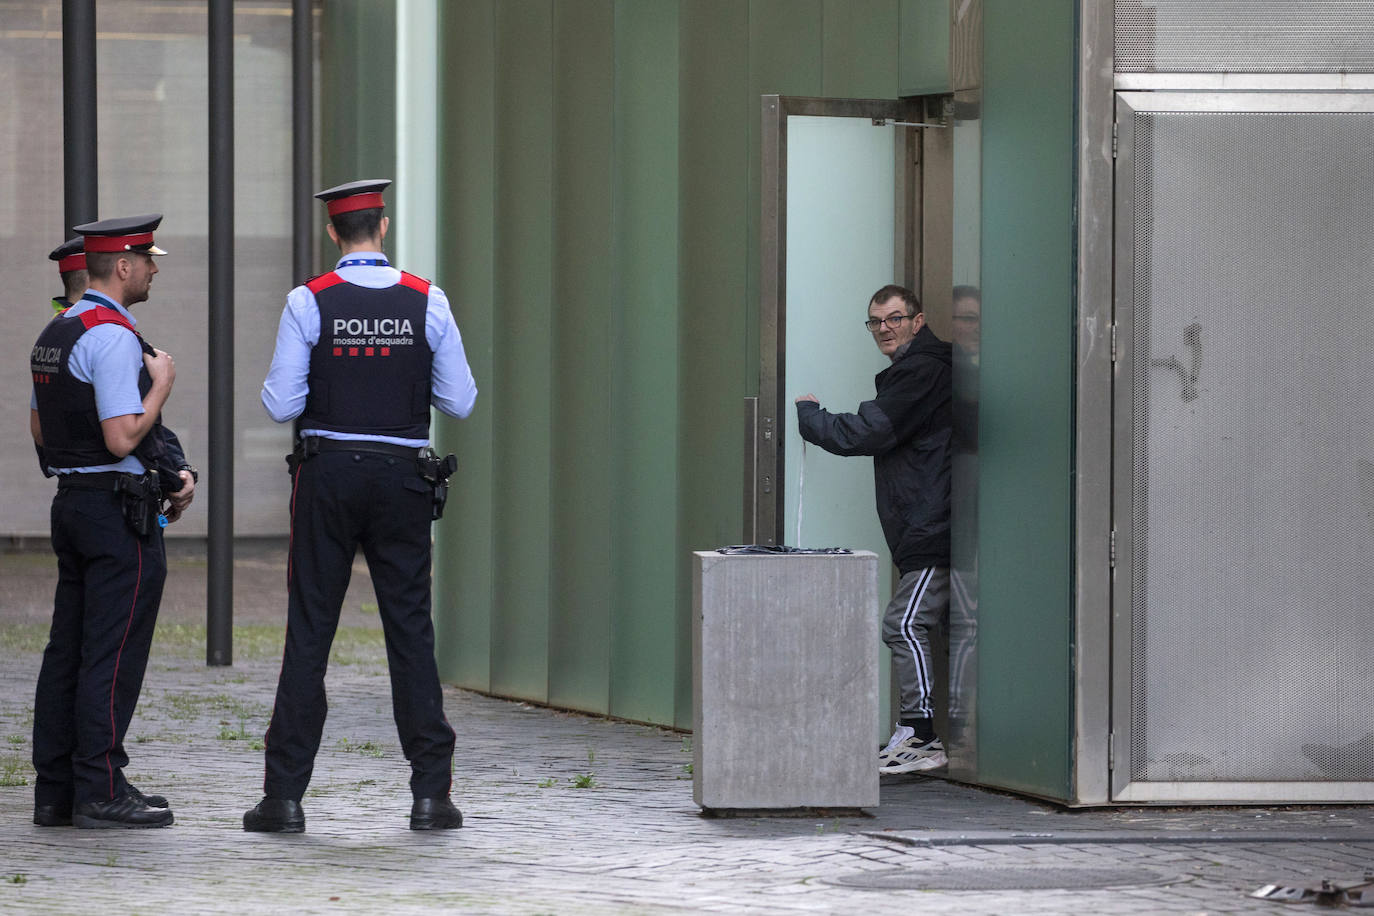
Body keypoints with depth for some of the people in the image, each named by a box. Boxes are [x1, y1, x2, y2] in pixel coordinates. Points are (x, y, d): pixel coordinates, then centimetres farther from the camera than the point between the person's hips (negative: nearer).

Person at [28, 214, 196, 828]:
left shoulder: (55, 332, 14)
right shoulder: (113, 336, -16)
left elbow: (39, 431, 22)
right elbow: (123, 438, -23)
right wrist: (161, 385, -8)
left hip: (70, 501, 9)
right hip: (119, 512, -9)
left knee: (68, 650, 9)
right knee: (112, 655, -7)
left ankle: (55, 789, 10)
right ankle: (100, 790, -7)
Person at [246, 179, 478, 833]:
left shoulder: (309, 303, -6)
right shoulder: (427, 302, 0)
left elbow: (281, 405, -7)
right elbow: (460, 401, 2)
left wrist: (276, 385, 14)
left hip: (327, 473, -1)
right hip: (403, 478, 1)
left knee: (309, 632, 2)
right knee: (410, 630, 5)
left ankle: (285, 796, 0)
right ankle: (431, 792, 2)